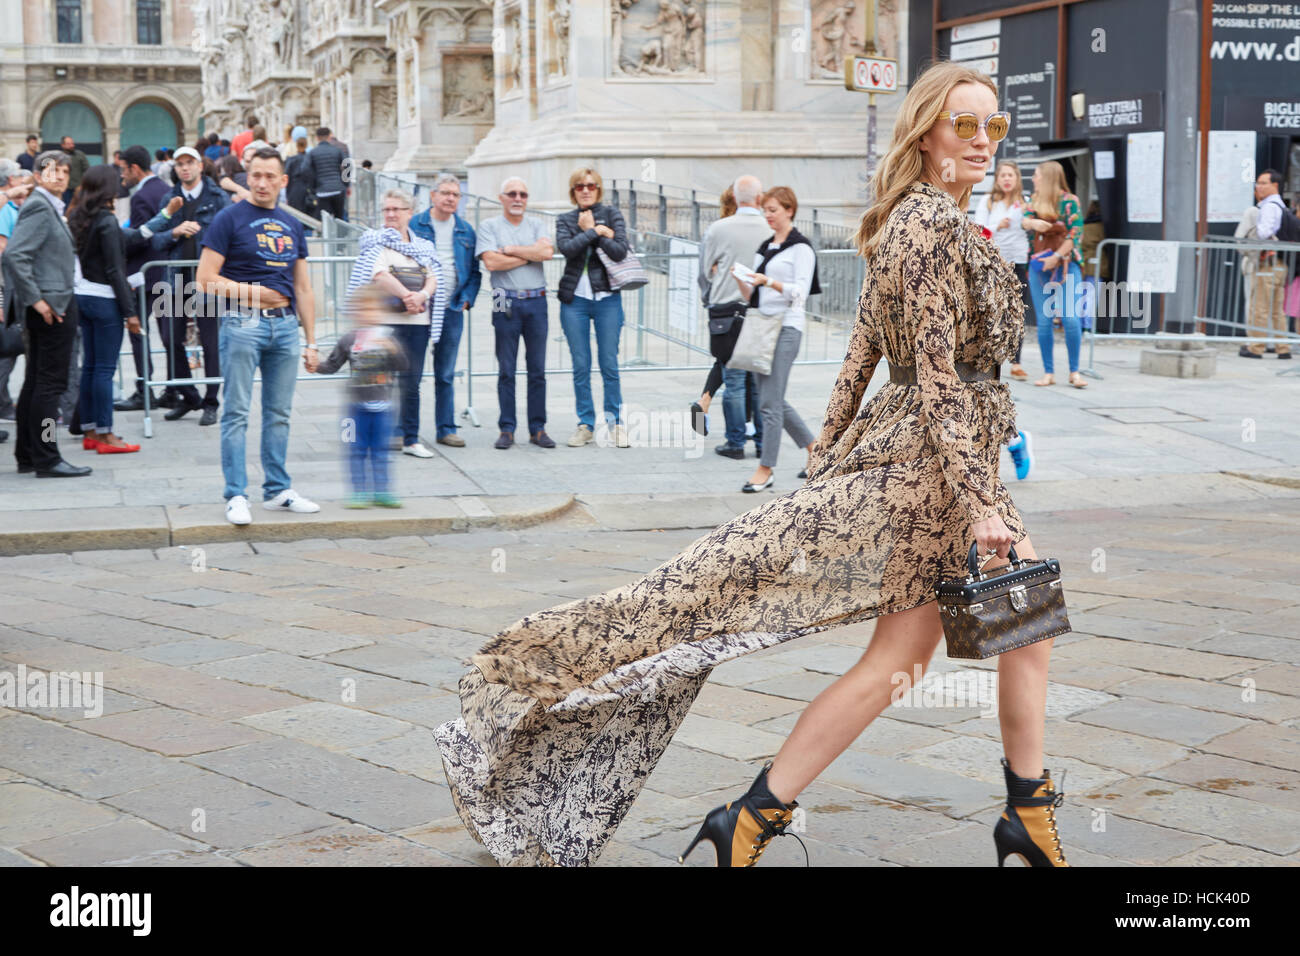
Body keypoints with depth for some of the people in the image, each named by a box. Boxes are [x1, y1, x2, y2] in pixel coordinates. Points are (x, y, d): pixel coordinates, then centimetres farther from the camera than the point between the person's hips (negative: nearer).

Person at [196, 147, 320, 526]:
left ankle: (278, 490, 18)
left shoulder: (291, 225, 15)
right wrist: (253, 292, -11)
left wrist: (311, 342, 14)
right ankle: (236, 495, 0)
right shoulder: (230, 219, -2)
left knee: (279, 413, 10)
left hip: (285, 325, 5)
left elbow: (303, 288, 17)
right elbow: (206, 279, -7)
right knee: (237, 412, -3)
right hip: (243, 324, -5)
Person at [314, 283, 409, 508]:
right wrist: (316, 365, -9)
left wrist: (392, 350, -25)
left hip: (382, 405, 0)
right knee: (357, 450, 3)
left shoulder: (389, 339, 0)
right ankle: (360, 492, 9)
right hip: (357, 405, 0)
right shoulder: (349, 339, 0)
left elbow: (402, 367, -9)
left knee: (380, 450, 7)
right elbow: (333, 365, 8)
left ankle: (381, 492, 14)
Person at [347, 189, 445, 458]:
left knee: (412, 383, 7)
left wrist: (421, 295, -12)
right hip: (386, 321, -4)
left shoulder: (422, 245, 17)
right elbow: (379, 274, -13)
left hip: (418, 323, 5)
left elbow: (433, 278, 8)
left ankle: (411, 439, 13)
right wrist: (406, 296, -16)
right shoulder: (376, 241, 2)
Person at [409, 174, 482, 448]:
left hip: (452, 311, 3)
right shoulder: (413, 225, 1)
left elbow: (475, 271, 16)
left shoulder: (466, 231, 12)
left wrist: (467, 299, 3)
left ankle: (446, 429, 14)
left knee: (446, 374, 9)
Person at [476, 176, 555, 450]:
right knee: (506, 370, 0)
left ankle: (538, 429, 8)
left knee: (538, 370, 3)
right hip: (506, 302, -2)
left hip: (536, 301, 2)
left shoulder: (536, 225, 13)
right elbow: (491, 262, -10)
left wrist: (510, 249, -6)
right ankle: (506, 430, 5)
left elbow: (547, 251, -6)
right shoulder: (489, 226, 5)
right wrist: (530, 255, -3)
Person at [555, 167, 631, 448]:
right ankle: (586, 424, 12)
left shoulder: (612, 214, 5)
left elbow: (620, 251, -10)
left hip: (607, 298, -1)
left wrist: (590, 230, -7)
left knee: (609, 364, -1)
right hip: (575, 300, 1)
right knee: (581, 366, 4)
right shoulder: (565, 220, 8)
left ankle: (615, 422, 9)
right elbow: (566, 248, -12)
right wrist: (596, 232, -11)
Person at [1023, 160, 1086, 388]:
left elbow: (1075, 234, -7)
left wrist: (1056, 257, -13)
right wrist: (1033, 223, -24)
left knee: (1071, 318, -11)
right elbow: (1025, 219, -2)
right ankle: (1048, 373, 8)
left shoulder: (1069, 201, -3)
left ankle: (1074, 372, -2)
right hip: (1039, 266, 4)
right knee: (1044, 321, 2)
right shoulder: (1035, 200, 12)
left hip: (1067, 265, -4)